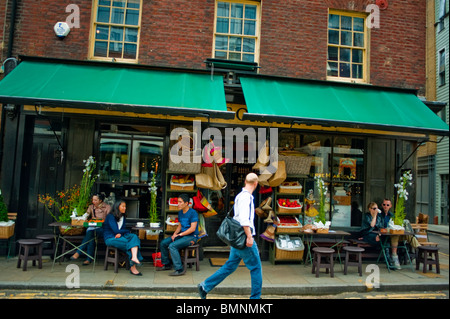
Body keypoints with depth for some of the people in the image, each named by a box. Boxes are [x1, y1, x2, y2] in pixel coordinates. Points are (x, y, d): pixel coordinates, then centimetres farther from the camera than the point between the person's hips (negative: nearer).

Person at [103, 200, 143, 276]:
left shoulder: (123, 217, 16)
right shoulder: (110, 216, -7)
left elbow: (123, 229, 9)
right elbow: (116, 231, -15)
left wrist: (120, 234, -15)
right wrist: (128, 231, 0)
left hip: (119, 237, 6)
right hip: (110, 239, -6)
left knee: (134, 237, -24)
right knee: (129, 243, -29)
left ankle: (134, 258, -44)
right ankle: (133, 267, -30)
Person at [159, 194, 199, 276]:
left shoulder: (193, 213, -16)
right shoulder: (180, 212, 11)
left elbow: (192, 228, -21)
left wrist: (180, 234, -20)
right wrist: (175, 234, -2)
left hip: (191, 237, -9)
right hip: (182, 235, 9)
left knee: (172, 246, -27)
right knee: (163, 243, 2)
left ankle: (179, 269, -21)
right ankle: (167, 264, 17)